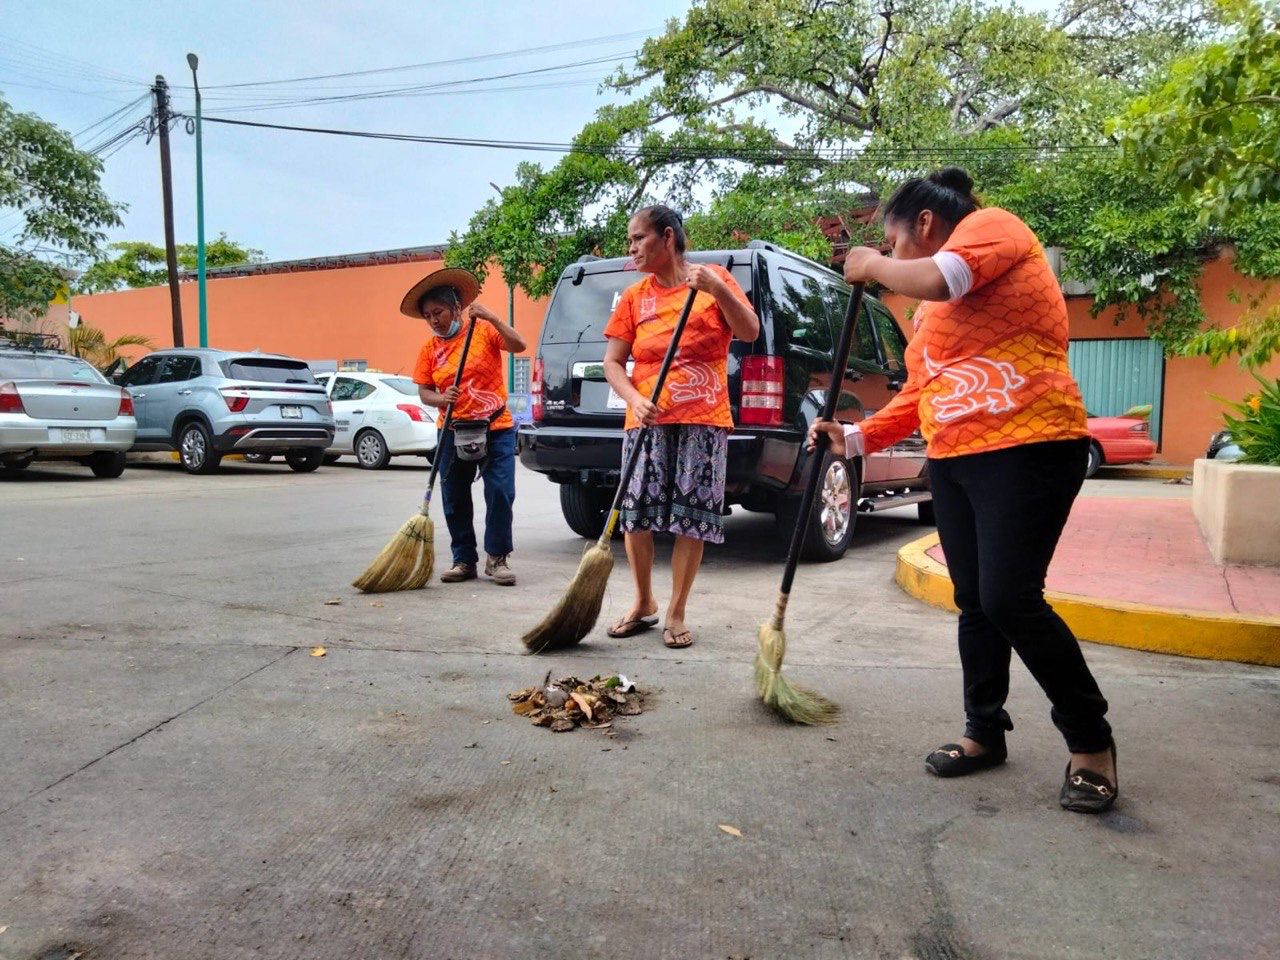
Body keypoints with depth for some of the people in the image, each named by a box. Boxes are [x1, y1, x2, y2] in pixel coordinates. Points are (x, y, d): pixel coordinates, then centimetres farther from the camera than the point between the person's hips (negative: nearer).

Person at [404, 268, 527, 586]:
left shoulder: (484, 331, -2)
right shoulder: (429, 349, 6)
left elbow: (518, 345, -15)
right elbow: (424, 392, 5)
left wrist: (491, 318, -23)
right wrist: (442, 399, -16)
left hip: (496, 428, -3)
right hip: (453, 431, 3)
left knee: (500, 493, -7)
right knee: (454, 499, 6)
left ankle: (497, 557, 8)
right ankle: (464, 560, 18)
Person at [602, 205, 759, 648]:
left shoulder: (715, 278, 4)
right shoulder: (634, 296, 9)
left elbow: (750, 333, -5)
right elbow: (613, 362, 6)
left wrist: (718, 289, -19)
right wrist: (634, 399, -13)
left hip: (704, 419, -2)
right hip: (648, 419, 2)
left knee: (692, 518, -2)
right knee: (635, 512, -1)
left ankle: (676, 613, 10)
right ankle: (644, 603, 18)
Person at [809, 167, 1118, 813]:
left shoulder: (991, 226, -1)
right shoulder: (931, 309, 23)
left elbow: (937, 279, -22)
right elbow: (919, 395, 20)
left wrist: (872, 265, -5)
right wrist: (853, 439, 10)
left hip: (1027, 445, -9)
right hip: (952, 459, 9)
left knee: (1010, 598, -12)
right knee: (974, 603, 9)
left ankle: (1091, 741, 5)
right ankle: (985, 730, 21)